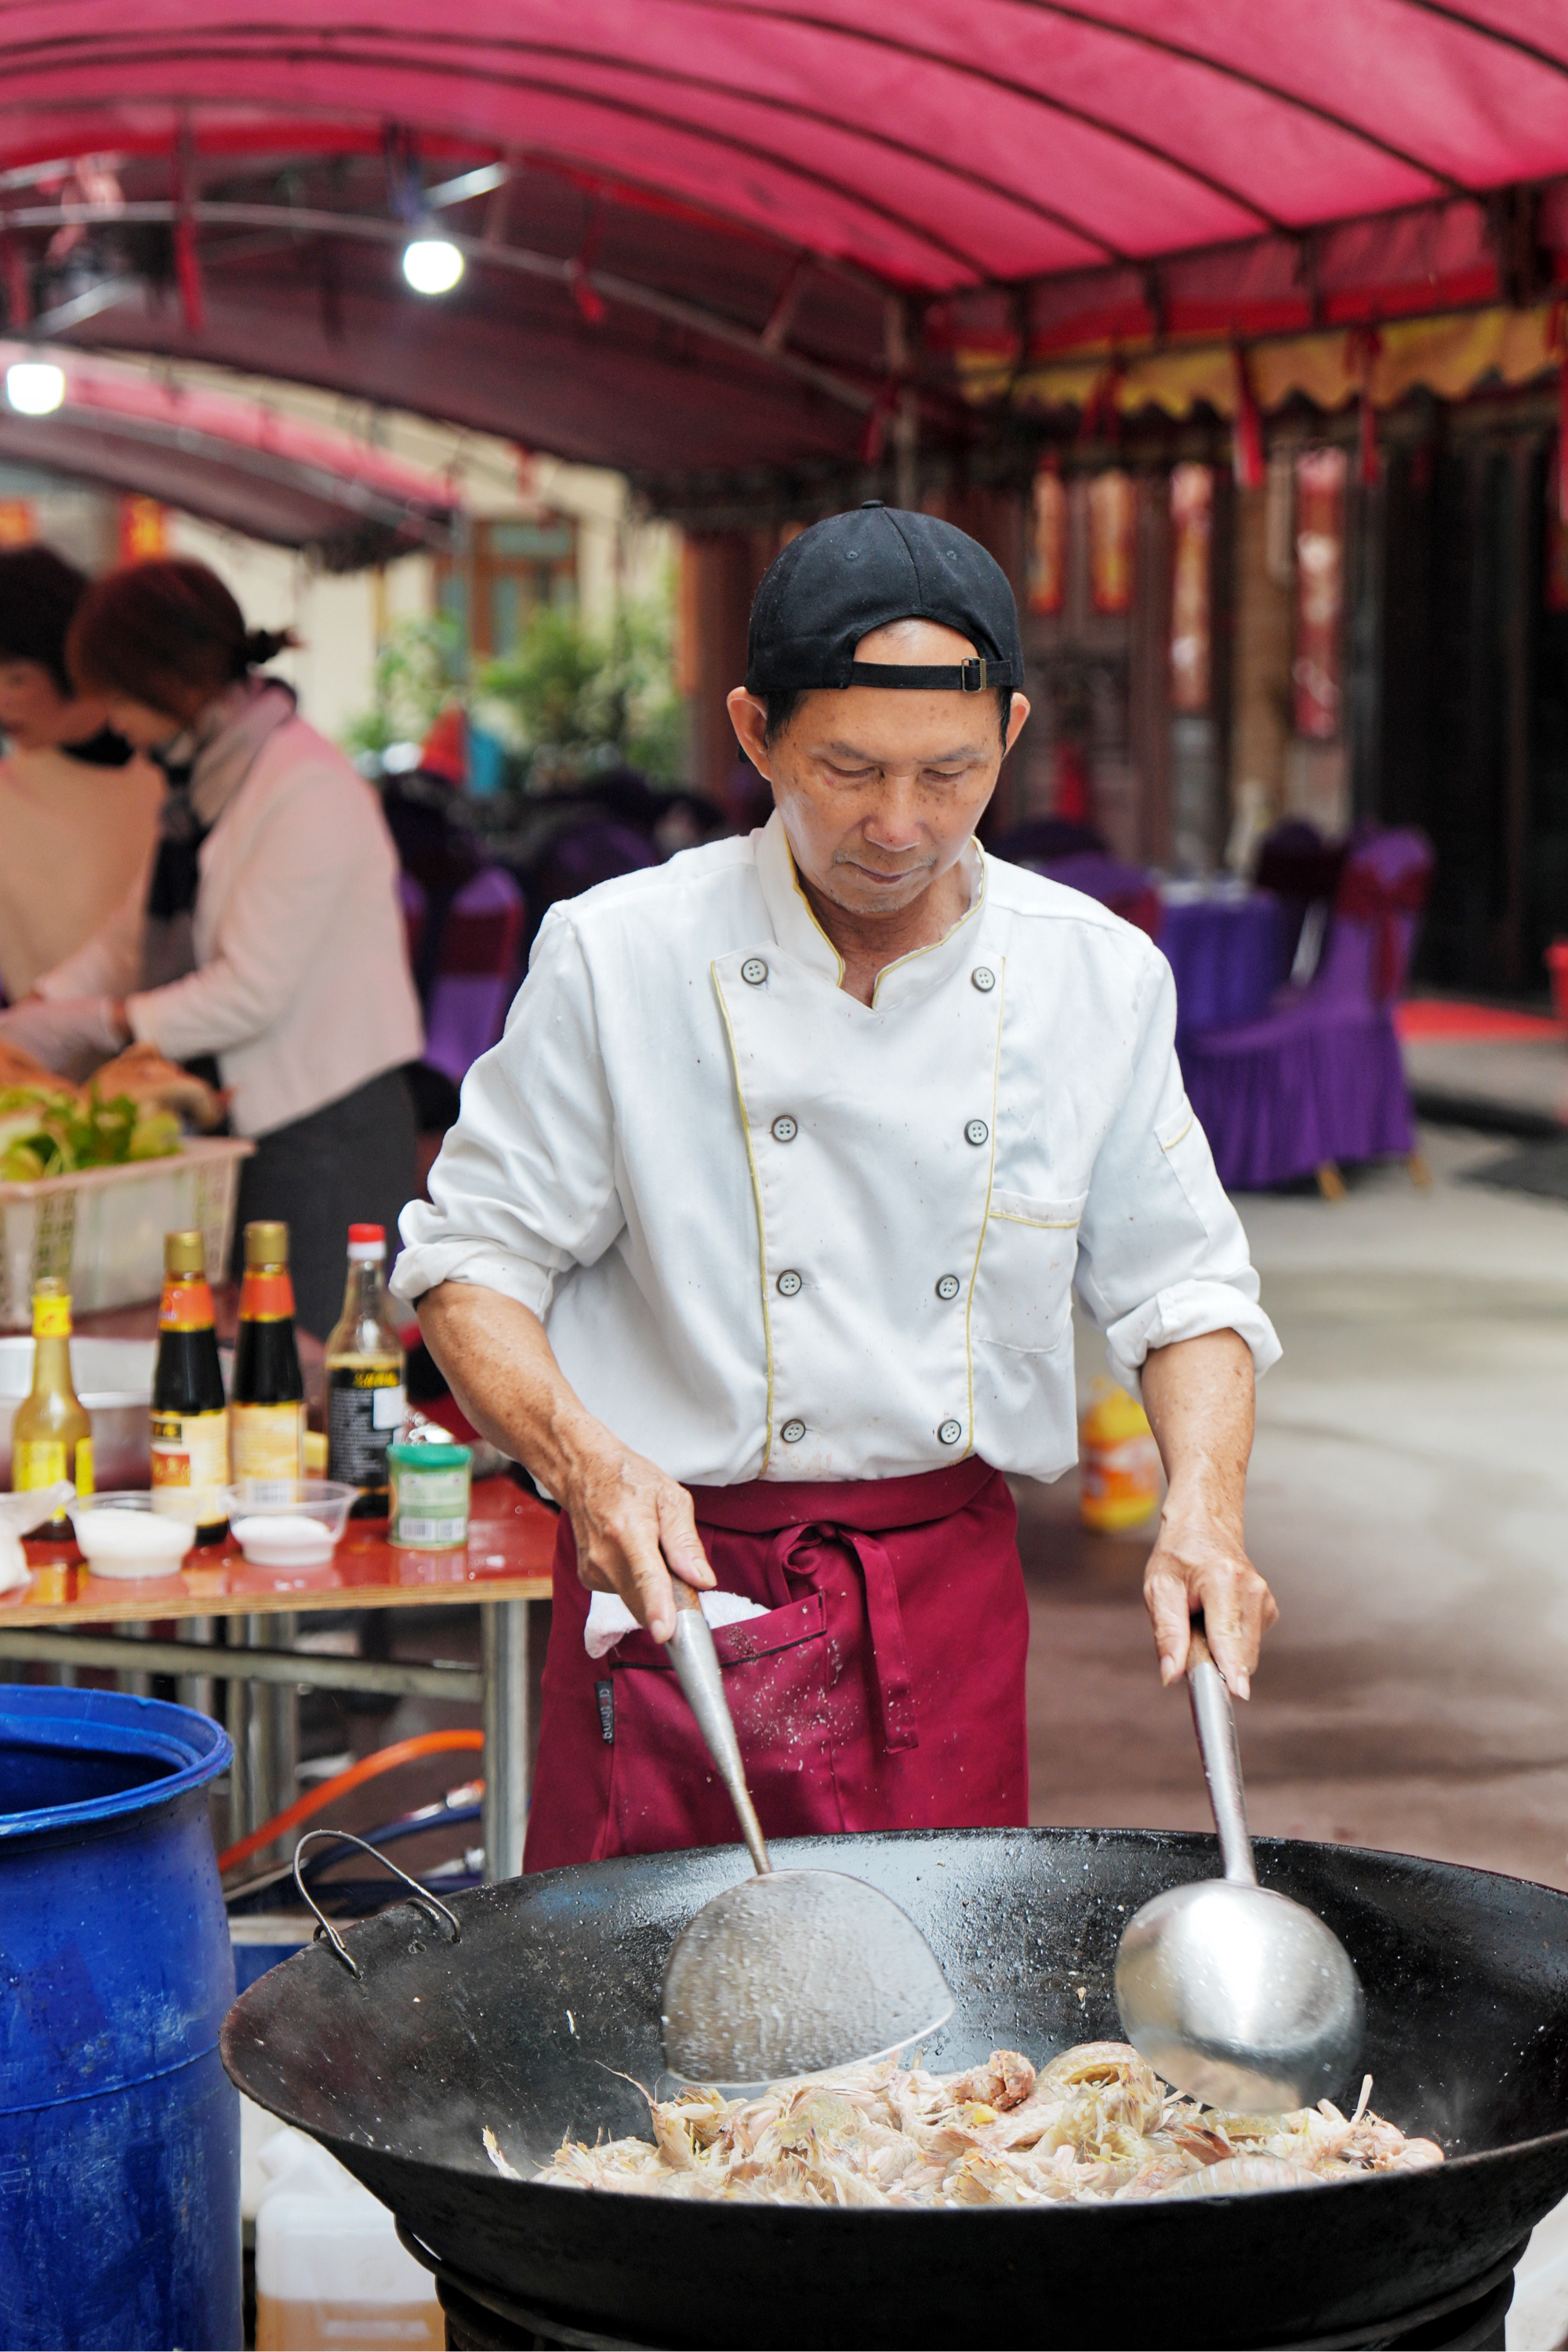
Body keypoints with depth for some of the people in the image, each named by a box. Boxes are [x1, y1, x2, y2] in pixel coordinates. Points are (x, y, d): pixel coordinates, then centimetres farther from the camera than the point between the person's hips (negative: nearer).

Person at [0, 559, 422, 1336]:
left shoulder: (308, 790, -17)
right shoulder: (208, 782, 12)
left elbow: (251, 994, -19)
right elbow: (141, 929, 19)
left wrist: (105, 1021, -10)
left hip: (330, 1125, -9)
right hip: (254, 1115, 9)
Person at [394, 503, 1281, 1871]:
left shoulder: (1097, 977, 0)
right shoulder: (620, 959, -9)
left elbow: (1183, 1290, 8)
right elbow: (472, 1262, -4)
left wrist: (1205, 1511, -9)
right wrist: (582, 1459, -21)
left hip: (951, 1592, 3)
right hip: (677, 1583, -2)